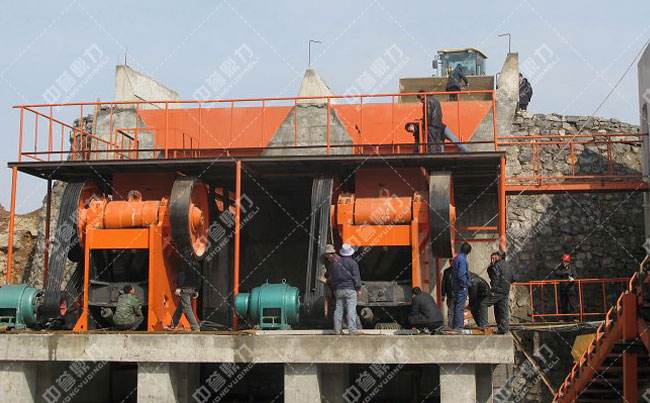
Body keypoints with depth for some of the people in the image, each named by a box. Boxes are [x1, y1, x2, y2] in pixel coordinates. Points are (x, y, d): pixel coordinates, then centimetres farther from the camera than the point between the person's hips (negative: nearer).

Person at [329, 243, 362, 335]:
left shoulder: (336, 263, 12)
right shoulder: (352, 263, -5)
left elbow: (332, 277, 17)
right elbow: (356, 276, -8)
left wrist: (334, 289, 25)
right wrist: (358, 288, -2)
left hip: (339, 289, 5)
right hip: (350, 289, -5)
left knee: (338, 309, 7)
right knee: (351, 309, -8)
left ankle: (337, 329, 8)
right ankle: (352, 329, -14)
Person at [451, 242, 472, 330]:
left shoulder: (456, 258, 14)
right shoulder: (462, 259, -15)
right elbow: (461, 274, -22)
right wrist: (464, 285, -13)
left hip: (456, 286, 9)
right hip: (462, 287, -9)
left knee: (457, 306, 13)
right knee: (460, 307, -7)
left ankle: (455, 326, 18)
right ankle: (459, 327, -6)